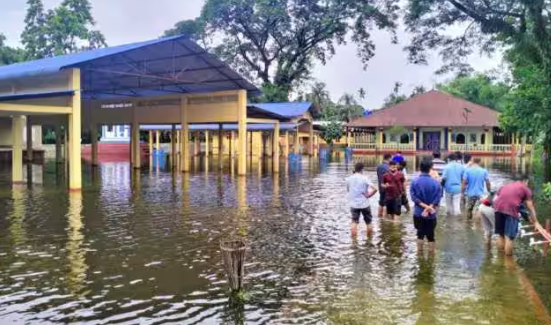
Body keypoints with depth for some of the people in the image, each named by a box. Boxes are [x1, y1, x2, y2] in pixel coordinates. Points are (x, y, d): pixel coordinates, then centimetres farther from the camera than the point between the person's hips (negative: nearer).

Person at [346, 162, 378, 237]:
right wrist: (368, 195, -9)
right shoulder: (364, 178, -12)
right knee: (368, 222, 15)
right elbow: (374, 189, -21)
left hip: (353, 204, 2)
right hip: (364, 204, -2)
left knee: (354, 222, 6)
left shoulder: (349, 179, -3)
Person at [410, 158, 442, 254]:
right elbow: (437, 198, -12)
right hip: (431, 214, -1)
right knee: (430, 235, 10)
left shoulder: (415, 181, -6)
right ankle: (431, 253, 17)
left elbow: (413, 197, -12)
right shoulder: (435, 182, -7)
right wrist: (429, 207, -16)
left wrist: (424, 206, -15)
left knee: (420, 234, 14)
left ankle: (420, 253, 19)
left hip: (418, 213, 1)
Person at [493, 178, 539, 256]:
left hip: (498, 208, 5)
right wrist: (535, 222, 24)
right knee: (509, 237, -1)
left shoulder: (505, 186, 32)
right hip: (511, 209, -5)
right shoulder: (526, 189, 19)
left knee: (500, 235, 16)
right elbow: (530, 208, 18)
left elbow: (495, 199, 28)